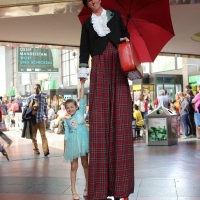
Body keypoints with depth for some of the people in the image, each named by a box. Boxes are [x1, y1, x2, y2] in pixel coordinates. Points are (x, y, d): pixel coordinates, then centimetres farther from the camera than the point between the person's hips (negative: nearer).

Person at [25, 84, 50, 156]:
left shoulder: (43, 97, 2)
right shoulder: (30, 98, -3)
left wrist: (46, 116, 10)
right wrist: (31, 111, -17)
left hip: (41, 119, 0)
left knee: (43, 135, -7)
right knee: (33, 135, 9)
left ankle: (46, 150, -12)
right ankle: (35, 149, 23)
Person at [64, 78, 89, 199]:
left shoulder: (81, 112, 4)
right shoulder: (67, 121, 6)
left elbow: (82, 99, -2)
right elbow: (66, 135, 5)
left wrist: (82, 84, -5)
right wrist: (65, 148, 1)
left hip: (83, 141, 0)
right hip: (72, 143, 0)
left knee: (85, 164, 10)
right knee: (74, 166, 5)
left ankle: (87, 187, 24)